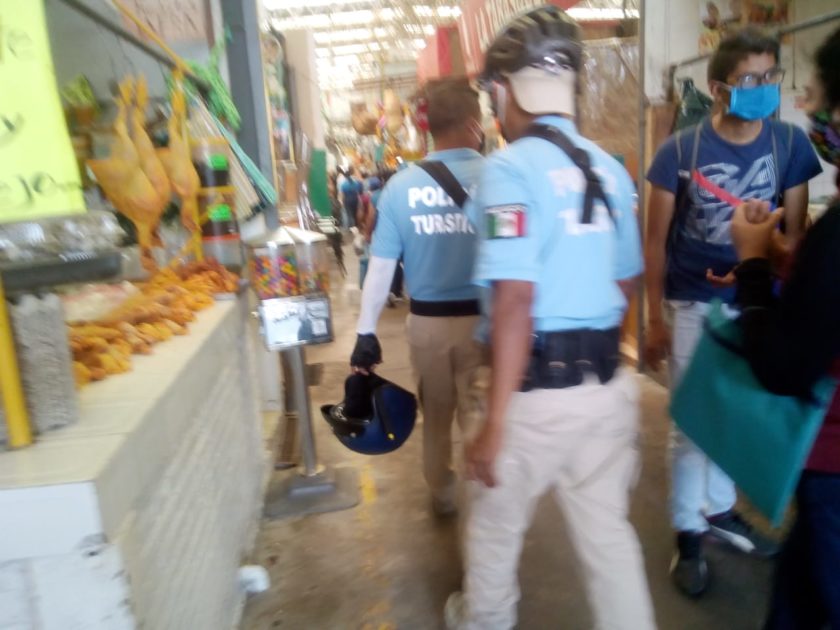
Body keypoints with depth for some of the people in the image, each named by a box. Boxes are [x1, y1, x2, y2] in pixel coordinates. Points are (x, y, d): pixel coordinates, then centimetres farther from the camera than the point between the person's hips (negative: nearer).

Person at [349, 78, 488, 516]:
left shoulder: (401, 186, -6)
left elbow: (381, 265, -4)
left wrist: (366, 331, 2)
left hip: (427, 320, 2)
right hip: (482, 318, -2)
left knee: (435, 414, 21)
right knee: (480, 415, 15)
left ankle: (442, 495, 40)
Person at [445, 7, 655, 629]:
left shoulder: (509, 169, -14)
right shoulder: (610, 168, 6)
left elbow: (516, 301, -22)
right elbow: (627, 281, 14)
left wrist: (496, 424, -17)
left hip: (539, 390, -5)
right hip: (608, 385, 6)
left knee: (496, 522, 19)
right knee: (607, 528, 19)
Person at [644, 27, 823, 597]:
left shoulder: (791, 144, -4)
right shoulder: (680, 151, -12)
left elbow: (795, 231, 0)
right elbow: (656, 241, -7)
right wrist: (654, 320, -8)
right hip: (694, 305, -3)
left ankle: (719, 510, 39)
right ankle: (688, 534, 22)